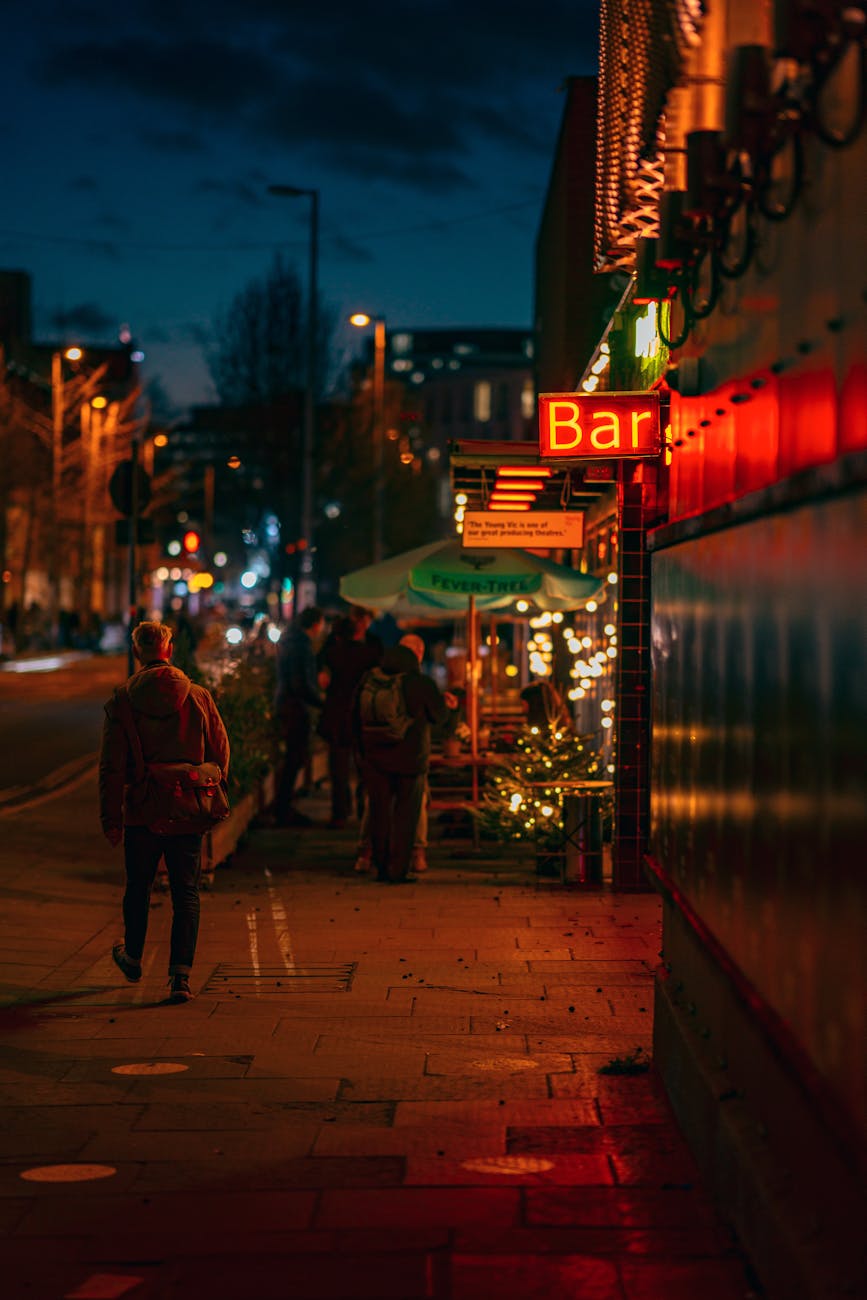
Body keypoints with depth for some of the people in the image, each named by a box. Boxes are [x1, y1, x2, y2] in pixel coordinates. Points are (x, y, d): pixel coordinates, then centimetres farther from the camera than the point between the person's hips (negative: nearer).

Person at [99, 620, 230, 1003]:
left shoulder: (121, 702, -7)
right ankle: (180, 975, -6)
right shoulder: (199, 697, -5)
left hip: (140, 813, 0)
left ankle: (132, 958, 39)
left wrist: (110, 818, -1)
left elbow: (112, 766, -7)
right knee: (186, 894, 4)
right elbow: (220, 753, 2)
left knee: (138, 888, 19)